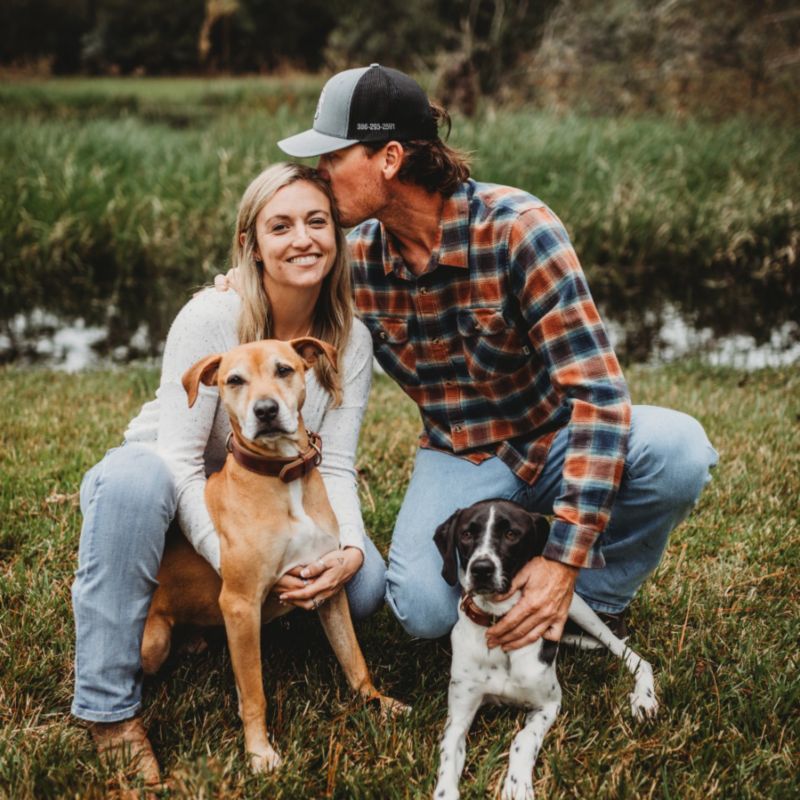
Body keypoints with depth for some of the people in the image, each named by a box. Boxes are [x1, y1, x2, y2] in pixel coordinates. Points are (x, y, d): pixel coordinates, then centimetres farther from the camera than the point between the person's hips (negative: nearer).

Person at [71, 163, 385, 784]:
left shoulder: (350, 340, -11)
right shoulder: (210, 319, -23)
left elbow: (334, 468, -12)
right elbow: (179, 460, -26)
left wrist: (350, 549, -32)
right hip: (171, 492, -4)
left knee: (364, 585, -22)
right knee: (135, 472, -40)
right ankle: (110, 708, -32)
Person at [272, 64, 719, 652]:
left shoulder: (516, 226, -24)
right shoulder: (357, 258, -8)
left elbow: (597, 388, -29)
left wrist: (565, 560, -36)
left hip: (557, 436, -2)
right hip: (460, 459, 2)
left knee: (678, 450, -33)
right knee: (425, 607, -27)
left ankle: (594, 596, -4)